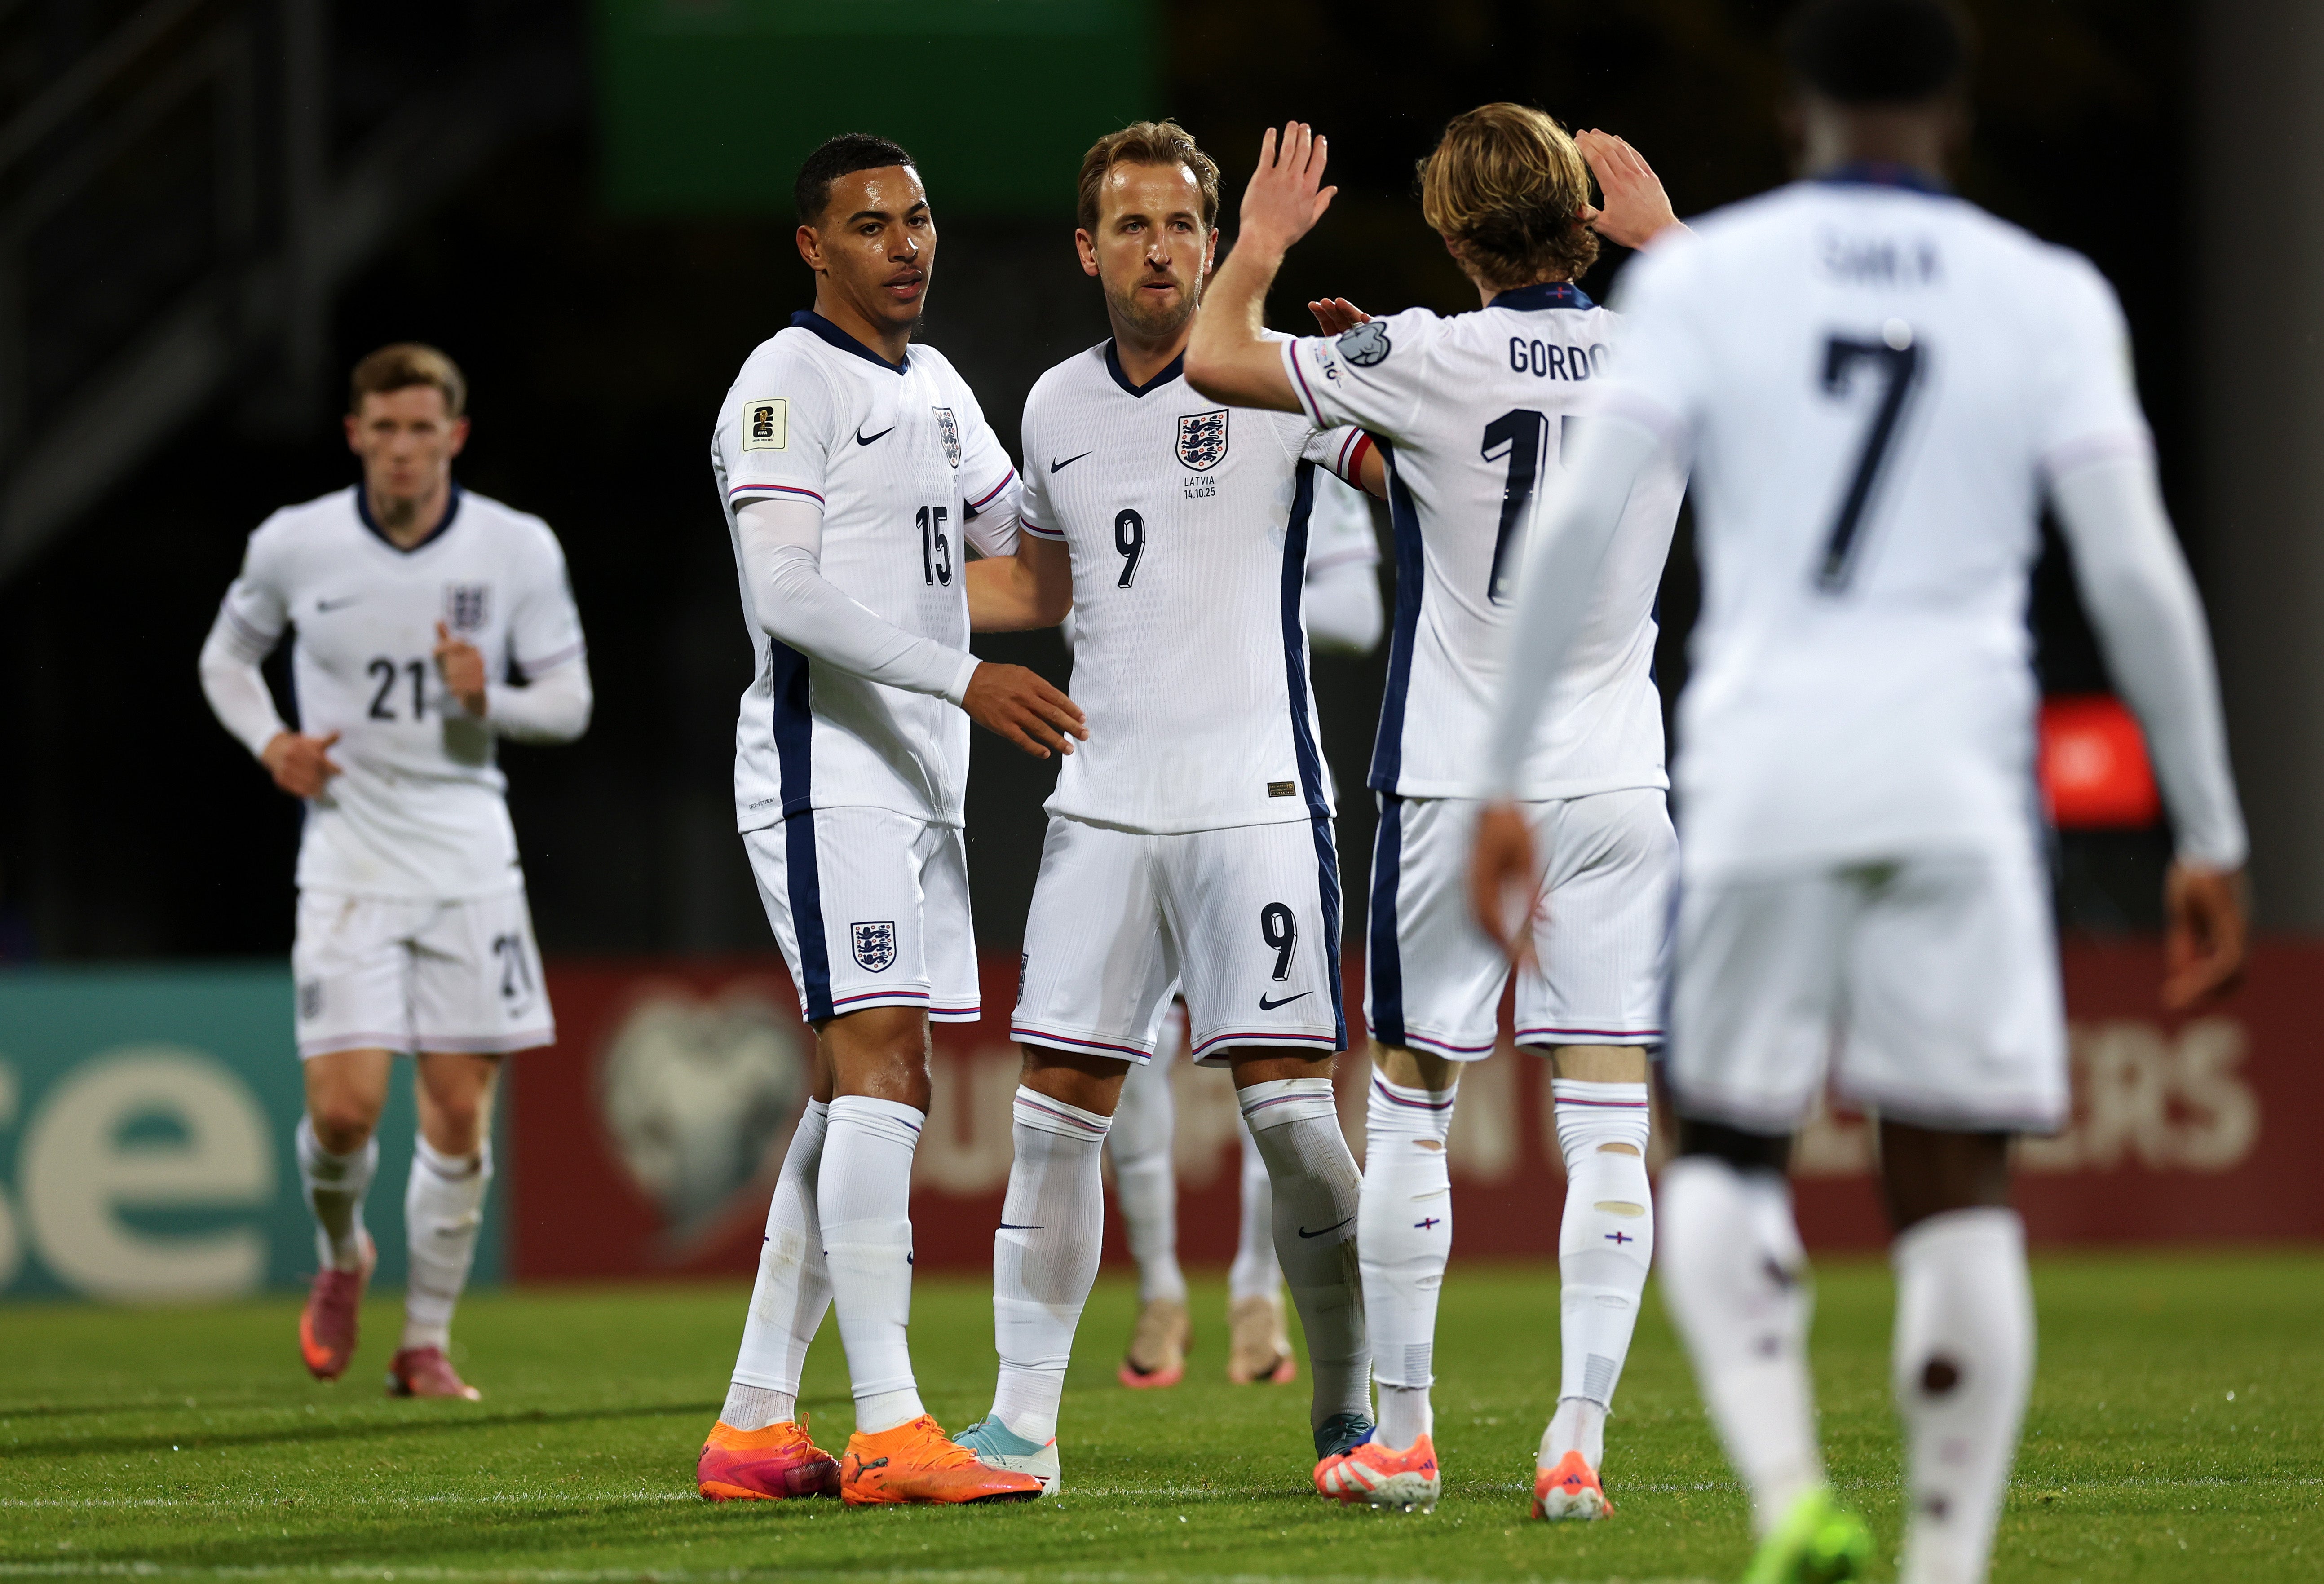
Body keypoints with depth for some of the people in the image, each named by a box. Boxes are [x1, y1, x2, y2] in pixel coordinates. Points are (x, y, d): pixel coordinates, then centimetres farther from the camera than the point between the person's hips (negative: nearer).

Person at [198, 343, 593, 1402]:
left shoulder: (518, 550, -3)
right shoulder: (294, 544, -3)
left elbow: (569, 703, 3)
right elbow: (226, 656, 14)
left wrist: (489, 697, -18)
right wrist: (270, 741, -5)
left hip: (470, 860, 1)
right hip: (349, 863, -1)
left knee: (460, 1111, -2)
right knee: (344, 1107, -11)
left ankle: (426, 1342, 12)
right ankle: (341, 1256, 23)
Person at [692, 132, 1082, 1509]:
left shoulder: (935, 388, 18)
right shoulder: (788, 384, -9)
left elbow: (1030, 534, 25)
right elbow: (789, 590, -20)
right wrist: (965, 678, -27)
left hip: (922, 777, 9)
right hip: (828, 765, -9)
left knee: (860, 1097, 9)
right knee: (883, 1070, -17)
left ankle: (756, 1424, 13)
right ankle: (889, 1432, -22)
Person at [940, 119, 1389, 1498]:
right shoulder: (1057, 406, 13)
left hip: (1256, 799, -5)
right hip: (1105, 803, 5)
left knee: (1291, 1109, -8)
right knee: (1056, 1107, 1)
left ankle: (1350, 1407, 4)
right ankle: (1024, 1417, 6)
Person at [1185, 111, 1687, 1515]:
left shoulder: (1426, 361, -11)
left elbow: (1217, 360, 0)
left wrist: (1264, 241, 16)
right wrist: (1664, 238, 31)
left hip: (1455, 783, -2)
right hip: (1617, 790, 2)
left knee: (1409, 1105, 11)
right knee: (1608, 1121, -1)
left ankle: (1401, 1437, 15)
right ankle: (1578, 1442, -8)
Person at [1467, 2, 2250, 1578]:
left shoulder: (1704, 274, 5)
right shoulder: (2046, 295, 5)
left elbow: (1580, 523, -3)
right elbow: (2135, 576, -1)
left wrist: (1505, 781, 1)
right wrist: (2212, 837, 4)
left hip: (1761, 766, 0)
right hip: (1957, 780, 0)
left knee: (1726, 1155, 13)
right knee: (1957, 1189, 6)